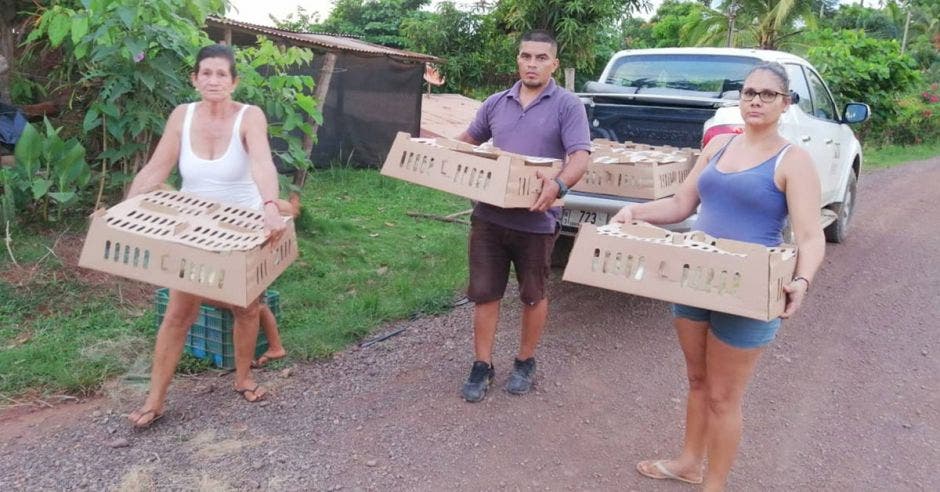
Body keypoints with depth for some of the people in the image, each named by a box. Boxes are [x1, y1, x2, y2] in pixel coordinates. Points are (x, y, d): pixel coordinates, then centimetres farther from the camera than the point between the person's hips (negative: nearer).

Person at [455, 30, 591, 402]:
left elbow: (580, 157, -14)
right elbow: (468, 140, 22)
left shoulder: (567, 105, -4)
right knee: (484, 293, 8)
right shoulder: (496, 103, 10)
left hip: (535, 221, -3)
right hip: (489, 215, 4)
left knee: (533, 295, 13)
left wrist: (558, 185, -35)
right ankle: (482, 366, 21)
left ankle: (525, 362, 31)